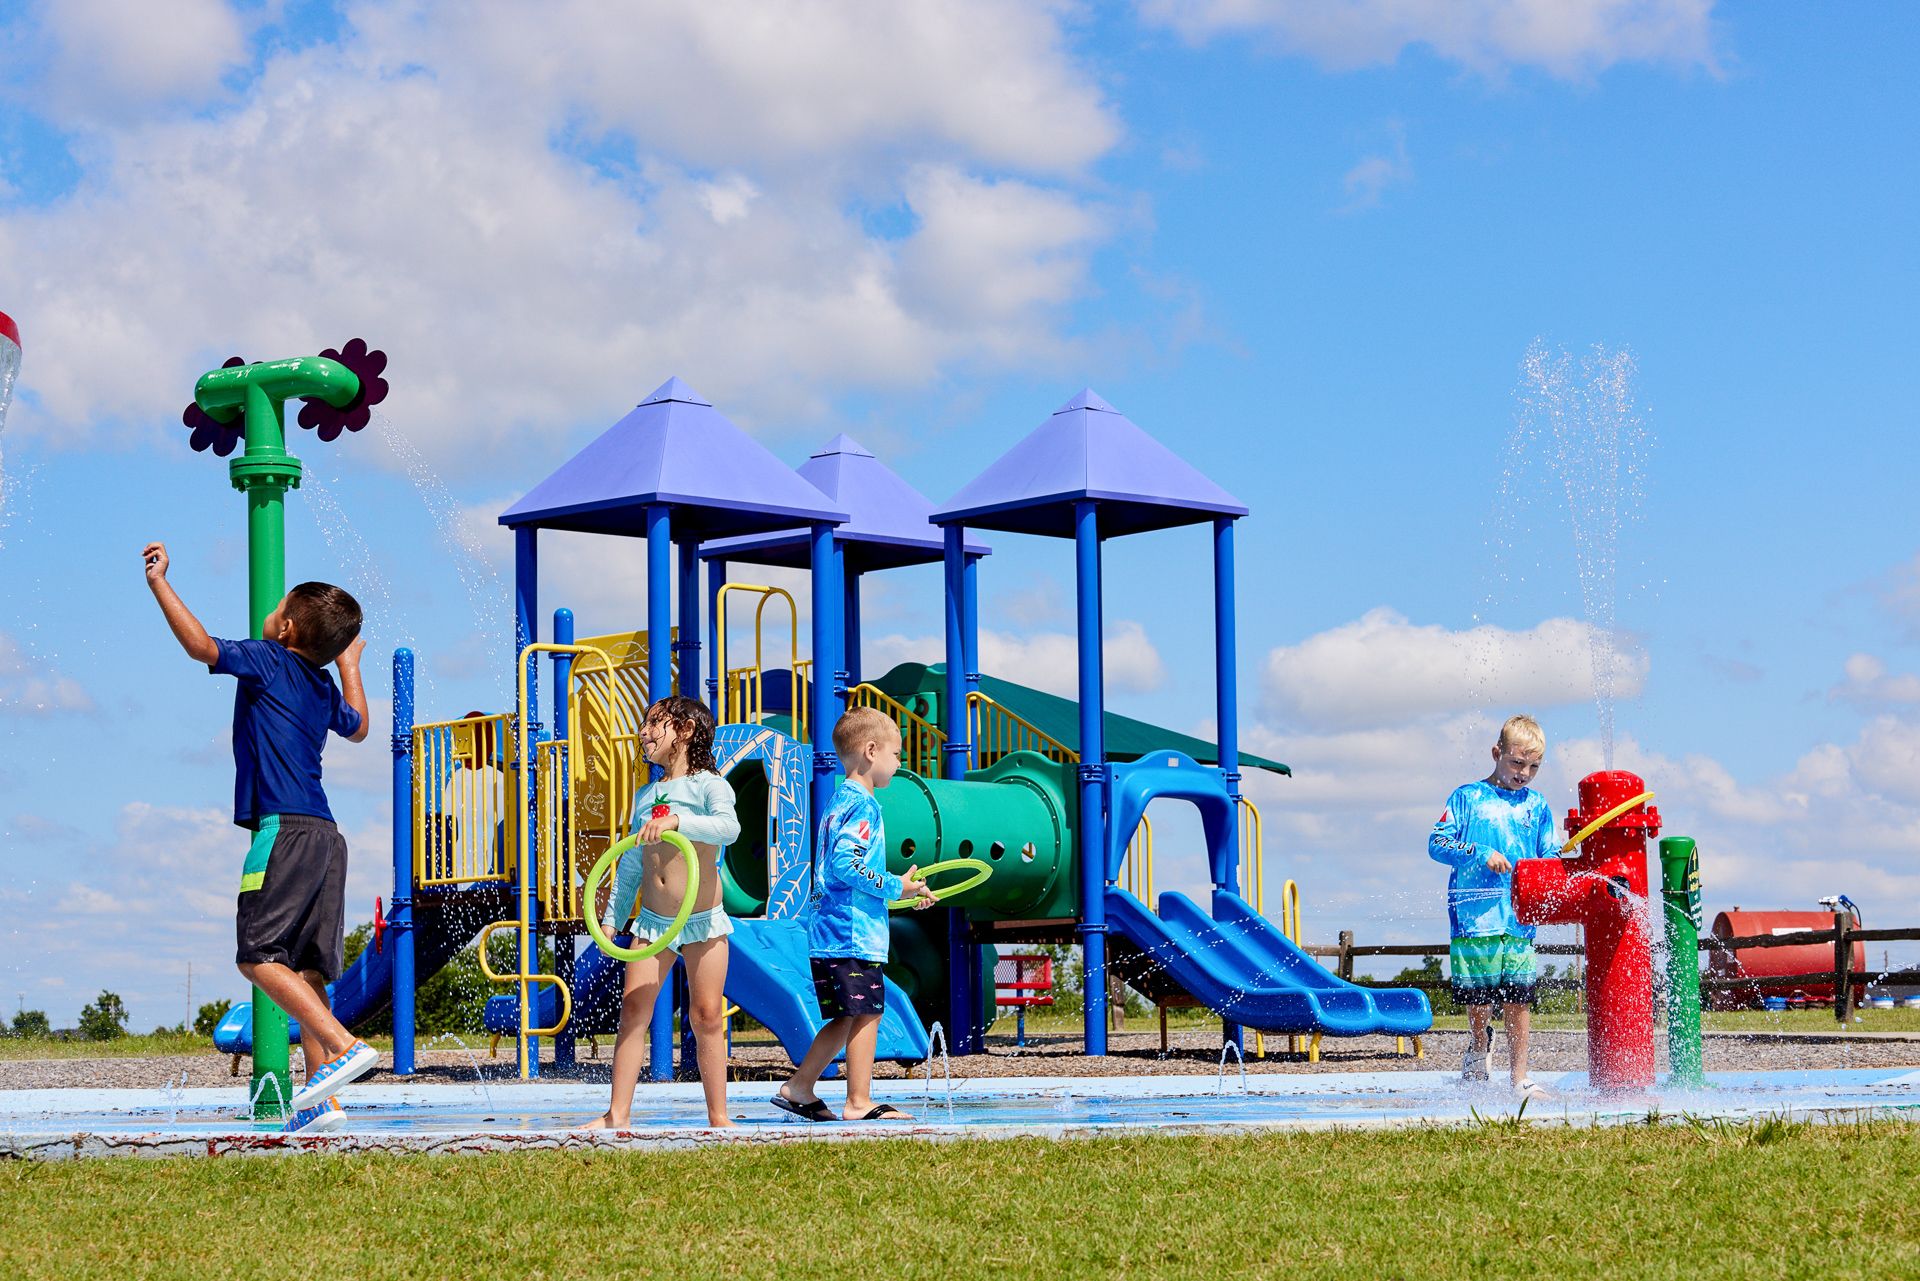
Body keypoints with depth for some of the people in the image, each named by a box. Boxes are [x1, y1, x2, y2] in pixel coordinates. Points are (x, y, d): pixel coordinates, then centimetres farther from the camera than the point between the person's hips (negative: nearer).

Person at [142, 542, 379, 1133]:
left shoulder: (268, 661, -1)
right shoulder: (326, 687, 20)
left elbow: (202, 646, -15)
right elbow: (358, 727, 41)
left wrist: (159, 583, -9)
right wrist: (350, 664, 54)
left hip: (285, 829, -8)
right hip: (326, 837, 8)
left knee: (260, 956, -9)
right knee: (306, 970, 6)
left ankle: (345, 1046, -22)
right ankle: (319, 1101, 1)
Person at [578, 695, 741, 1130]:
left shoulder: (708, 785, -5)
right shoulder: (645, 796, 14)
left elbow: (728, 827, -26)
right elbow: (631, 865, 19)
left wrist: (675, 821, -37)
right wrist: (613, 919, 16)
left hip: (703, 919, -5)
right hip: (652, 920, 5)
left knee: (707, 1015, -2)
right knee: (633, 1007, -3)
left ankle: (718, 1115, 6)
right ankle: (618, 1113, 0)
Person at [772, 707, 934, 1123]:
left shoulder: (839, 801, 20)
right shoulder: (863, 804, -11)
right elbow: (846, 864, -22)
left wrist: (900, 890, 23)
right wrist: (896, 887, -14)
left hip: (827, 933, 10)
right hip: (854, 932, -10)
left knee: (847, 1018, 15)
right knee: (866, 1014, -7)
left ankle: (798, 1088, 18)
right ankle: (859, 1102, -7)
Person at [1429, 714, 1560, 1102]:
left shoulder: (1537, 806, 16)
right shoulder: (1467, 798, 6)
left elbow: (1550, 859, 18)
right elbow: (1437, 843, -1)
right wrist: (1481, 854, -13)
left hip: (1520, 919, 2)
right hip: (1474, 915, -2)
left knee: (1517, 999, -1)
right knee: (1478, 999, 2)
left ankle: (1520, 1077, 8)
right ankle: (1480, 1044, 33)